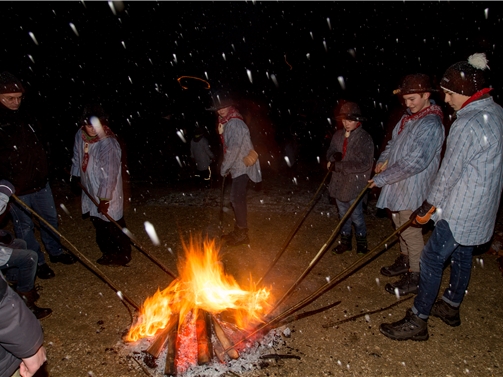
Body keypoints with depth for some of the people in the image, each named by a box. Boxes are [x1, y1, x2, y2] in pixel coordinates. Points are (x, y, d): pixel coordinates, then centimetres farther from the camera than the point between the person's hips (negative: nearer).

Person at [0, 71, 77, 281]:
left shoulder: (24, 115, 2)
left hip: (39, 181, 6)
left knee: (50, 219, 19)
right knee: (25, 226, 12)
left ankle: (55, 252, 39)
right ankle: (38, 262, 29)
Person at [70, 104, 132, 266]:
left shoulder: (108, 143, -26)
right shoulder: (80, 135, -3)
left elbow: (110, 174, -25)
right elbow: (77, 157, 16)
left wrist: (104, 199, -22)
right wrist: (75, 175, 22)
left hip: (107, 193, -7)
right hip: (91, 190, 7)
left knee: (113, 223, 4)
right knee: (98, 223, 18)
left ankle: (123, 254, 23)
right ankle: (108, 252, 37)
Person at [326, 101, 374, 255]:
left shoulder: (365, 138, -15)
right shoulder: (338, 135, 2)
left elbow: (363, 164, -22)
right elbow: (330, 152, 9)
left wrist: (337, 166, -22)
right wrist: (335, 156, -17)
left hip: (355, 184, -5)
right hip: (339, 182, 5)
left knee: (356, 216, 8)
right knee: (343, 214, 18)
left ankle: (362, 242, 32)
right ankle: (345, 241, 36)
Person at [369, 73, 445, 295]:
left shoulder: (431, 125, -20)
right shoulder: (408, 118, 9)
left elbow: (415, 162, -26)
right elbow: (393, 143, 19)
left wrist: (383, 178, -23)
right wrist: (383, 160, -2)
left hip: (413, 189, -9)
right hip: (398, 185, 9)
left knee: (411, 232, 1)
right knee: (401, 227, 21)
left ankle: (415, 278, 17)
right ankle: (405, 262, 40)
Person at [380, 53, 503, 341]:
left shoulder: (468, 124, -23)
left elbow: (450, 172, -19)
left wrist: (428, 207, -7)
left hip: (462, 209, -10)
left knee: (432, 259, -3)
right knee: (462, 255, 20)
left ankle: (417, 322, 7)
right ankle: (451, 307, 38)